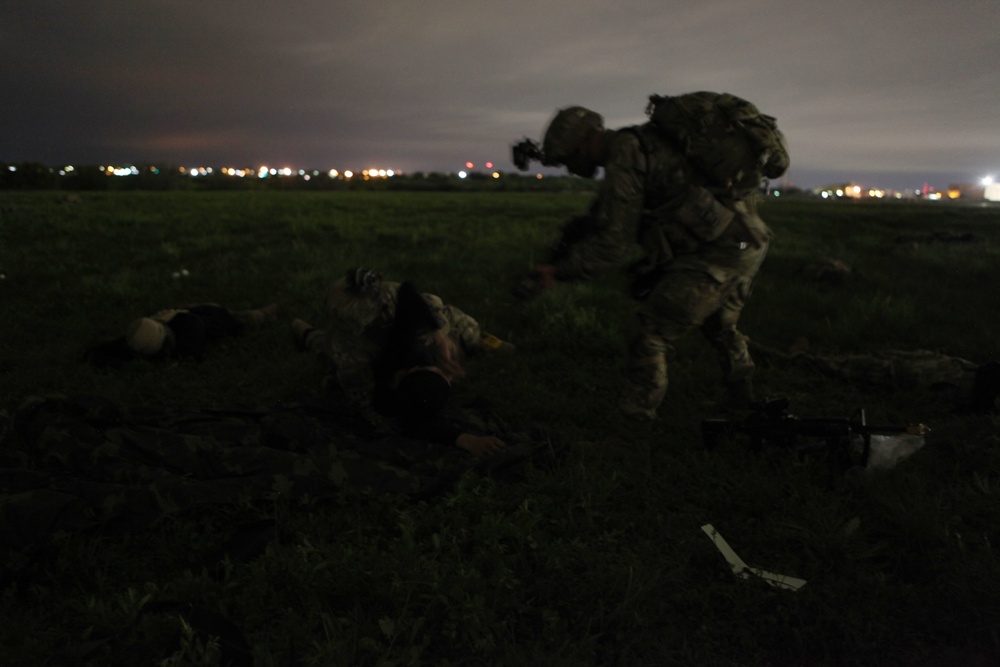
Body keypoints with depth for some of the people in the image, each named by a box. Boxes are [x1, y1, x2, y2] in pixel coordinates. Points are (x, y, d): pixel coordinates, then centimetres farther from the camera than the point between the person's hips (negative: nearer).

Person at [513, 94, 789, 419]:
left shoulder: (624, 156, -11)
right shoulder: (647, 141, 19)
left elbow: (615, 240, -15)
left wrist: (558, 271, -10)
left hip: (715, 253, -10)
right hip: (751, 243, 10)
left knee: (650, 337, -2)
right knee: (720, 325, 31)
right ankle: (744, 400, 48)